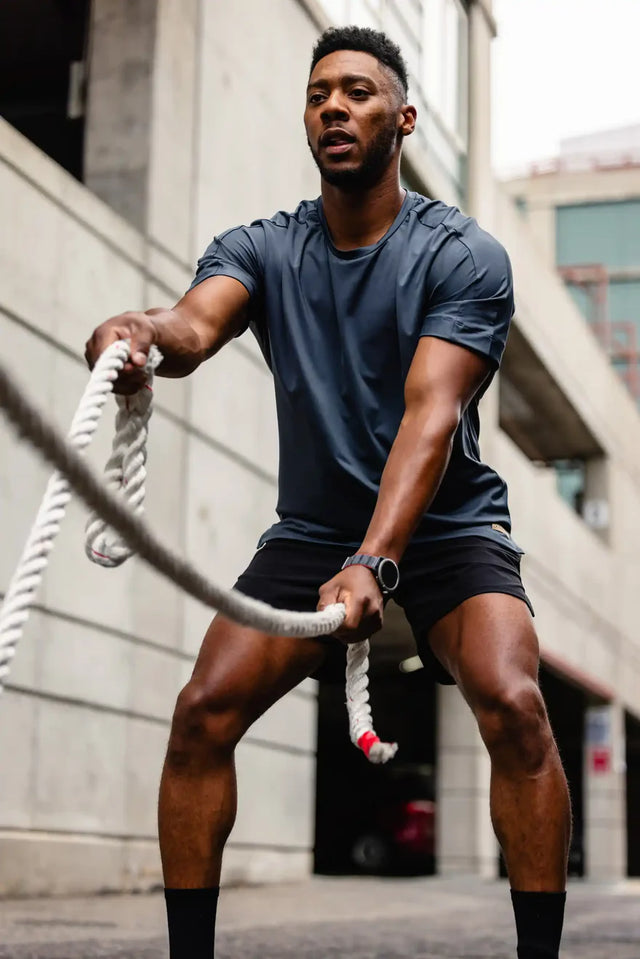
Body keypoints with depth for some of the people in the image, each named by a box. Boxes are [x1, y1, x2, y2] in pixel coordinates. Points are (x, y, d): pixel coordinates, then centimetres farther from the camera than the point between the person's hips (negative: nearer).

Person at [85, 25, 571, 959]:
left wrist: (374, 562, -40)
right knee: (204, 709, -14)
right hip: (311, 527, 3)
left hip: (448, 526, -2)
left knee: (514, 705, -26)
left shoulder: (463, 256, -11)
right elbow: (197, 324, -24)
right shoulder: (259, 249, -1)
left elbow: (431, 413, -25)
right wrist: (145, 330, -50)